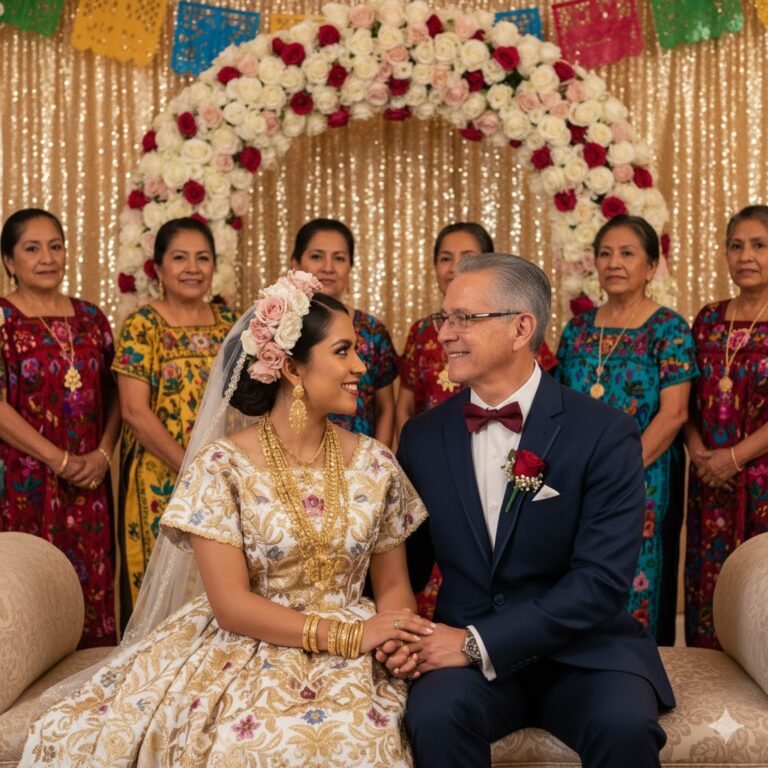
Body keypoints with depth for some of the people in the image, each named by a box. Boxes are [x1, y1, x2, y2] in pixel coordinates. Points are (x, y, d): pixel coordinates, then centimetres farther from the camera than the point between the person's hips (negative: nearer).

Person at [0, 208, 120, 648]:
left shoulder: (90, 316, 11)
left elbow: (113, 394, 11)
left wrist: (103, 454, -5)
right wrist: (59, 460, -13)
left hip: (89, 480, 4)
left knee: (92, 585, 7)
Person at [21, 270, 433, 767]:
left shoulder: (374, 463, 3)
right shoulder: (223, 467, -8)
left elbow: (393, 584, 9)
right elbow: (231, 605, -12)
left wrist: (396, 640, -13)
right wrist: (348, 634, -18)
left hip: (349, 666, 2)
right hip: (244, 652, -2)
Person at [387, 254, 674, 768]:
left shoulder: (605, 433, -9)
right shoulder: (423, 436, 4)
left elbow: (603, 579, -15)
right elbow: (409, 557, 11)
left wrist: (479, 643, -20)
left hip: (583, 649, -1)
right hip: (466, 648, 2)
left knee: (624, 724, -31)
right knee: (435, 714, -30)